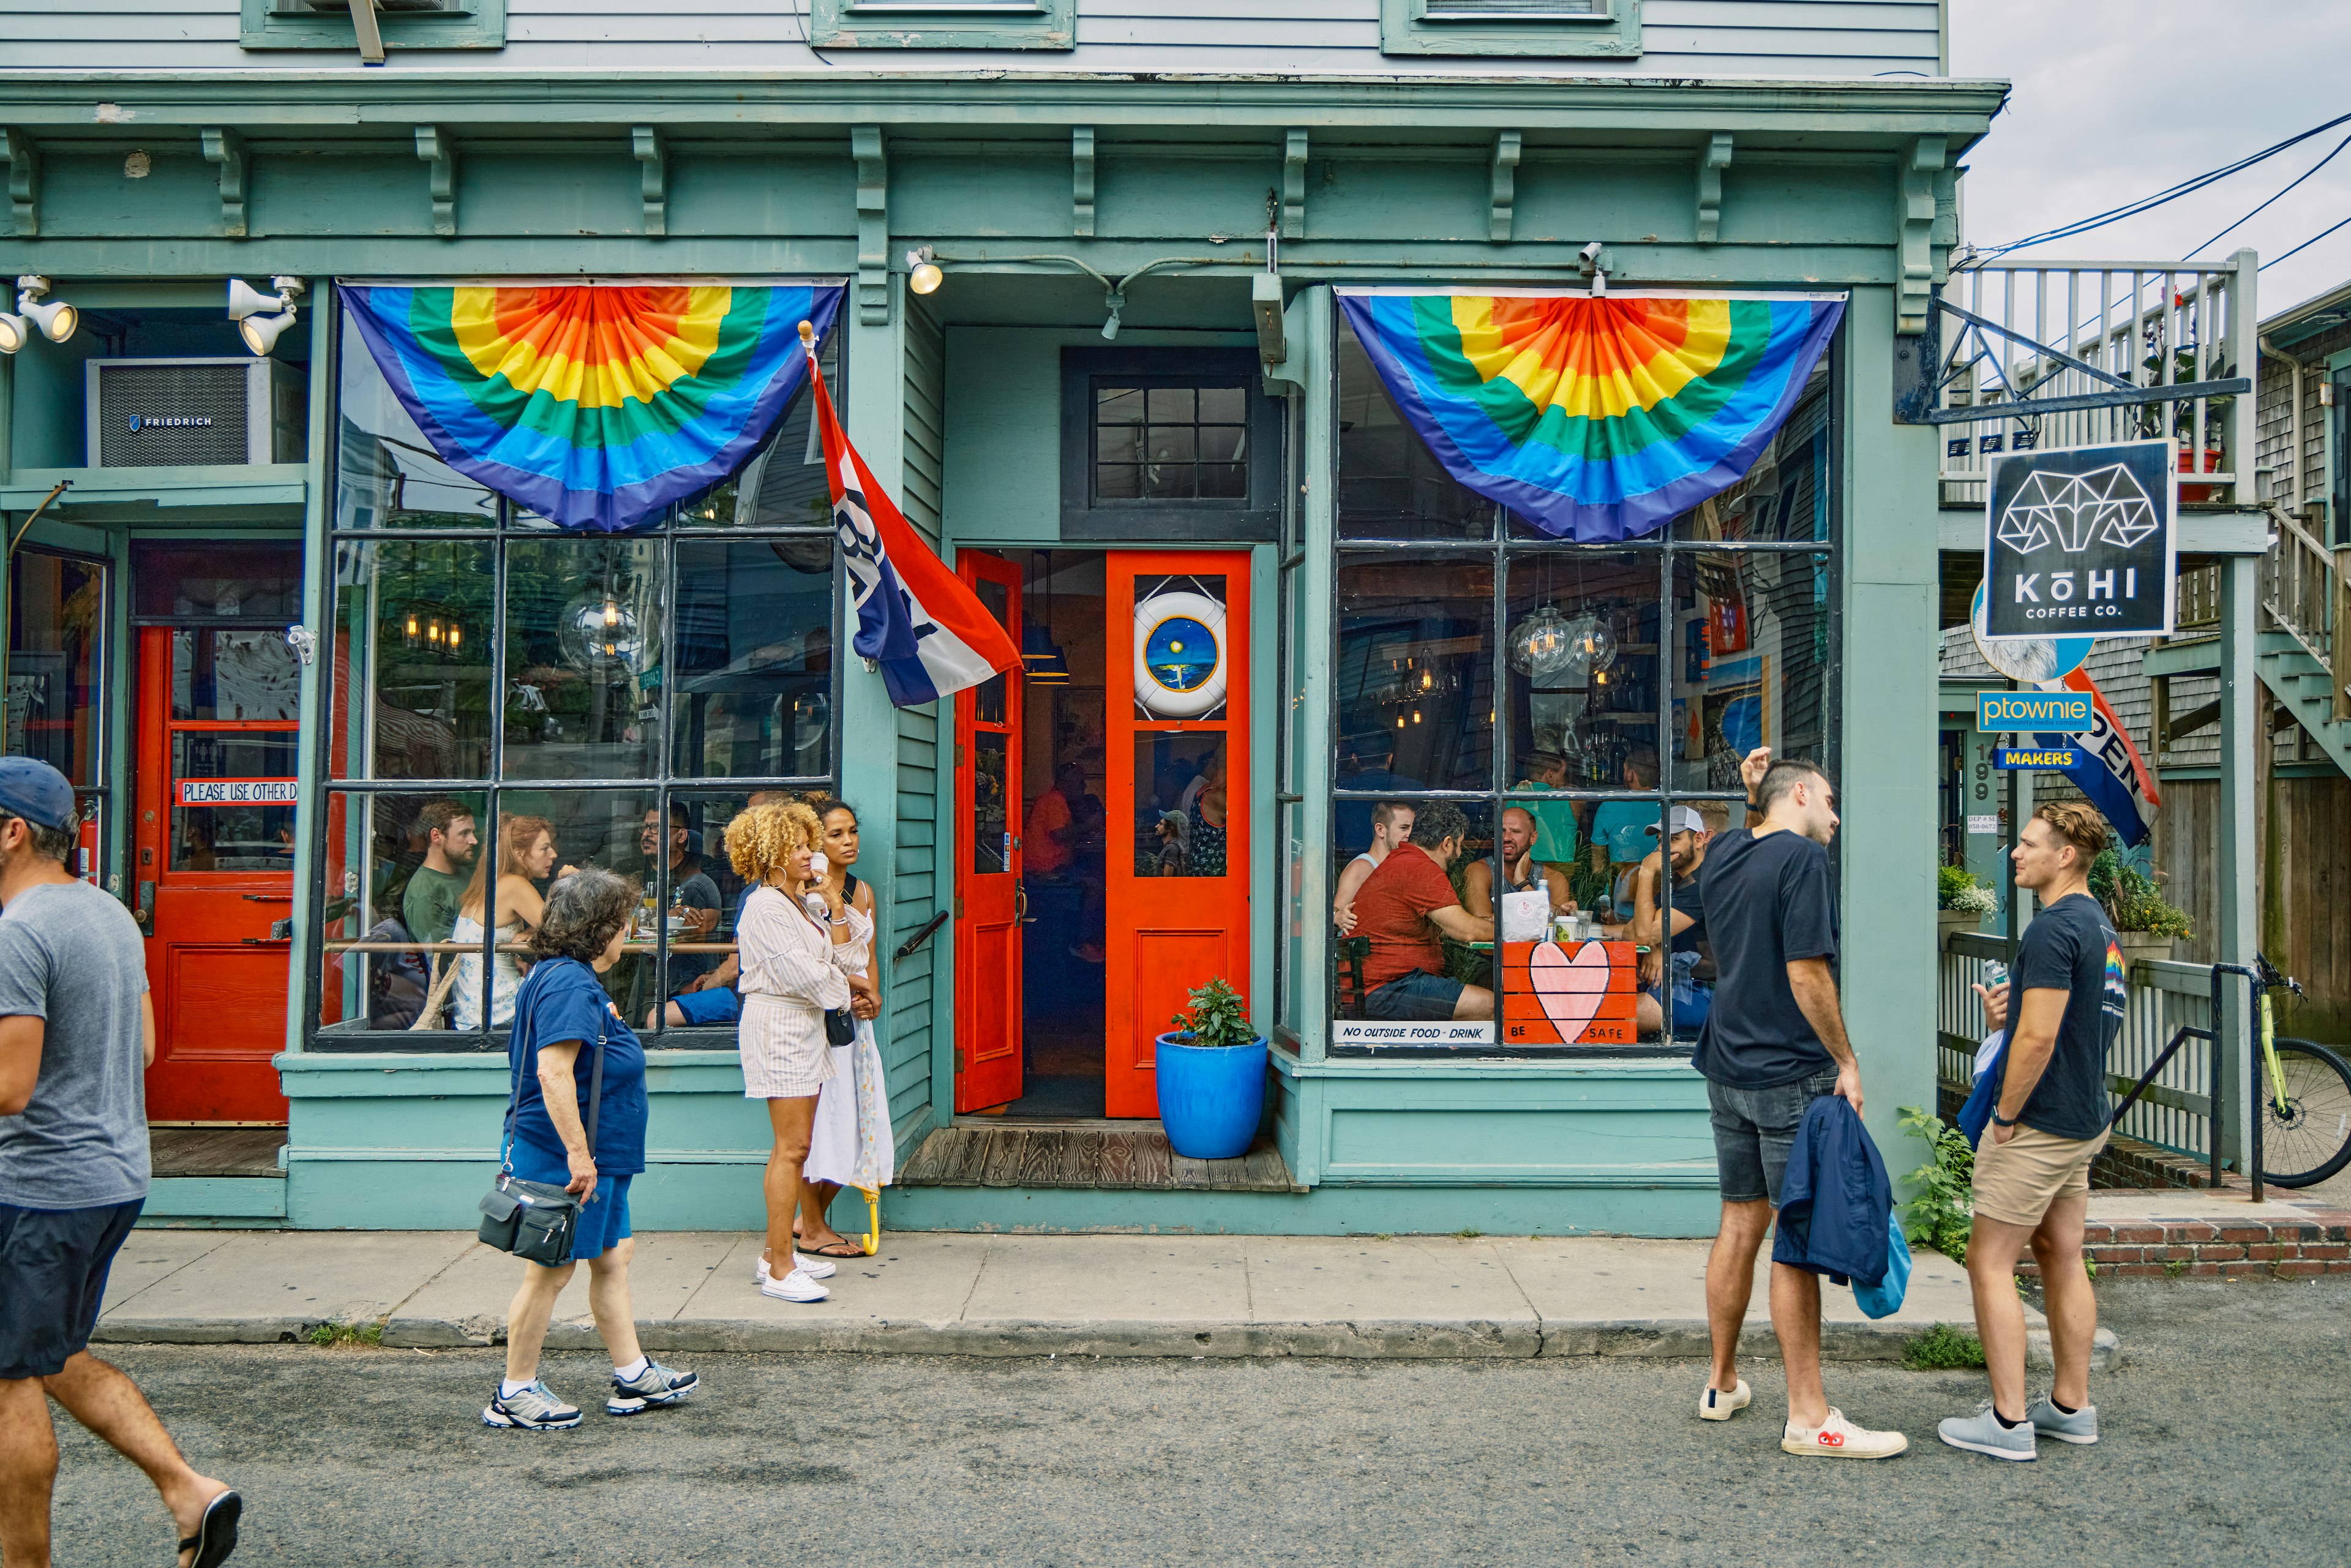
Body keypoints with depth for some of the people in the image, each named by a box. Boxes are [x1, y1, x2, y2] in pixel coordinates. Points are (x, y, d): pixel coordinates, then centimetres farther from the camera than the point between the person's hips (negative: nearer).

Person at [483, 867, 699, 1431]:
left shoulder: (564, 978, 13)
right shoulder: (570, 985, -21)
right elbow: (553, 1073, -29)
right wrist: (578, 1152, -28)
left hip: (594, 1158, 11)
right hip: (566, 1160, -11)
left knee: (614, 1257, 16)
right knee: (551, 1273, 2)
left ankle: (632, 1375, 26)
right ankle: (515, 1394, 16)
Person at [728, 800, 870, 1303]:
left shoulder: (802, 903, 16)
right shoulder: (765, 908, -12)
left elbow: (845, 959, 11)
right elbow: (805, 974, -16)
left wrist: (836, 907, 3)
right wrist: (841, 991, 2)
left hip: (806, 1025, 9)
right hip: (778, 1025, -9)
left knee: (794, 1145, 11)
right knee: (792, 1147, -10)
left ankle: (776, 1253, 19)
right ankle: (780, 1269, -6)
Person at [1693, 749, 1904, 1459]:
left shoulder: (1723, 853, 9)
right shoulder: (1802, 857, -13)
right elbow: (1806, 974, -18)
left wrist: (1752, 798, 20)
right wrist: (1847, 1062, -11)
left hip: (1728, 1069, 8)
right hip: (1790, 1075, -8)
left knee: (1739, 1226, 16)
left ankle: (1723, 1385, 26)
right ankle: (1808, 1416, 0)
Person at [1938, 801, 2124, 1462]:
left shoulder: (2054, 929, -20)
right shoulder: (2101, 925, 13)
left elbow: (2038, 1038, -24)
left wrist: (2006, 1114, -14)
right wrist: (2008, 1014, 7)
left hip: (2039, 1125, -10)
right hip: (2085, 1121, 10)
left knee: (1990, 1263, -3)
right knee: (2062, 1258, 15)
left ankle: (2008, 1420, -1)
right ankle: (2072, 1406, 22)